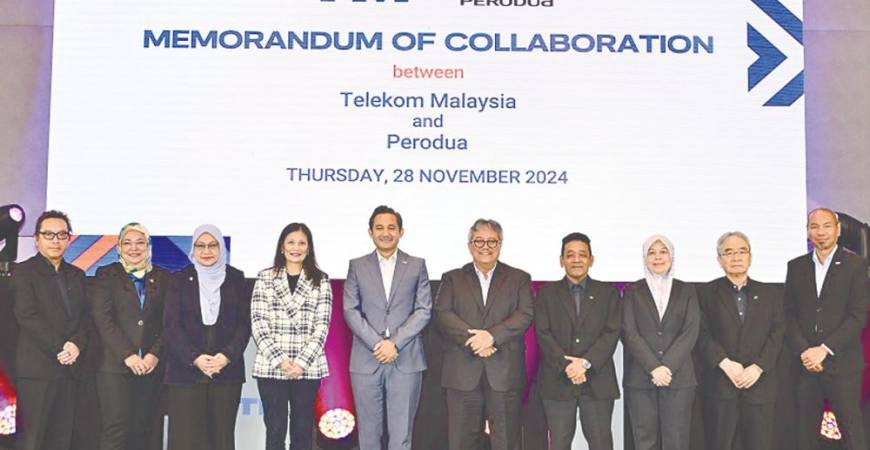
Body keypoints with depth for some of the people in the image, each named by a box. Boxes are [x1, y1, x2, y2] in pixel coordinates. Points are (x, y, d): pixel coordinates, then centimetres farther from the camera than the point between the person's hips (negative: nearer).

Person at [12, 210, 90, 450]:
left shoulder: (77, 275, 18)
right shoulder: (23, 271, 0)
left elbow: (85, 318, 12)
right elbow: (27, 317, -10)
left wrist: (77, 344, -8)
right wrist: (59, 348, -13)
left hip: (69, 368, 5)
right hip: (36, 369, -5)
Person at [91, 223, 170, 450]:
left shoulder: (162, 277, 14)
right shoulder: (106, 275, 8)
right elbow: (102, 317, -3)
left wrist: (155, 354, -8)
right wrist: (128, 355, -12)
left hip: (151, 366, 2)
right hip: (115, 364, -2)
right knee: (115, 431, -7)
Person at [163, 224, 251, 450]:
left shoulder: (235, 278, 9)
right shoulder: (180, 279, 7)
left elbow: (244, 322, 4)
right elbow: (171, 325, 0)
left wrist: (228, 355, -11)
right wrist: (194, 357, -13)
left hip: (227, 369, 1)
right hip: (186, 370, -1)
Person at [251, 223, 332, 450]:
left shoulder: (320, 280, 6)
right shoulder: (265, 278, 6)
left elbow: (321, 325, 0)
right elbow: (258, 322, -1)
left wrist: (302, 362, -11)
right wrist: (279, 359, -11)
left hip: (308, 367, 0)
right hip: (271, 367, 0)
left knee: (303, 430, 6)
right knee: (275, 430, 3)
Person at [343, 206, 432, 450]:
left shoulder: (417, 265, 9)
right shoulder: (357, 266, 9)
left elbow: (424, 310, 1)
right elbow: (350, 310, 1)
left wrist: (395, 343, -10)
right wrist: (377, 343, -10)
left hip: (406, 360, -1)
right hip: (366, 361, 1)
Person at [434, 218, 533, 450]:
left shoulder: (519, 279, 12)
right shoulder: (452, 279, 13)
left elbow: (525, 315, -2)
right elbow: (443, 314, -1)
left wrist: (492, 335, -16)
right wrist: (472, 339, -16)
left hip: (505, 372, 0)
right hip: (463, 372, 1)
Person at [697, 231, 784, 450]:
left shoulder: (770, 293, 13)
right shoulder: (707, 292, 7)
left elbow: (778, 333, 4)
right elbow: (702, 334, -2)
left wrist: (758, 367, -9)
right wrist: (726, 364, -14)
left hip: (760, 382, 1)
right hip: (721, 383, -1)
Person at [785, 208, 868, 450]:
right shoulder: (796, 266, 11)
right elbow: (789, 315, 7)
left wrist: (824, 349, -13)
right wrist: (803, 352, -8)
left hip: (842, 364, -3)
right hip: (805, 365, 3)